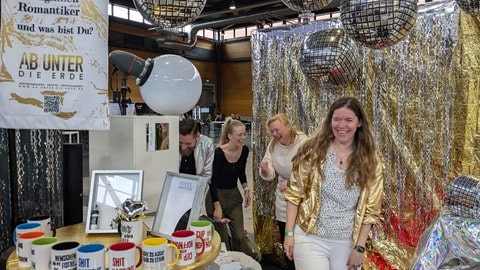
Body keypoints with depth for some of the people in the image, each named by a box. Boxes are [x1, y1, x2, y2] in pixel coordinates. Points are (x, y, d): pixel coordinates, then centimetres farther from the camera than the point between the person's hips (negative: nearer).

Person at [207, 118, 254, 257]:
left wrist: (246, 189, 1)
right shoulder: (219, 152, -23)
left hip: (234, 195, 5)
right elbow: (212, 181, -18)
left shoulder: (244, 150, -6)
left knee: (239, 235, 1)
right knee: (221, 238, 0)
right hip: (216, 195, -4)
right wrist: (217, 206, -19)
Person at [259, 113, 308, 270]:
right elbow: (270, 175, -2)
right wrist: (265, 170, -24)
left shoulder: (303, 142, -19)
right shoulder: (273, 145, -1)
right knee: (285, 241, 18)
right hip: (283, 197, 6)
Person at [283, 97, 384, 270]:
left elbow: (370, 210, 1)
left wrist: (359, 248, -1)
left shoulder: (371, 162, -2)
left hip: (347, 243, 2)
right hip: (309, 238, -2)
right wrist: (289, 233, -6)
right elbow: (294, 194, -4)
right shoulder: (313, 151, -6)